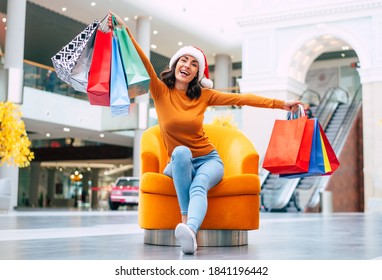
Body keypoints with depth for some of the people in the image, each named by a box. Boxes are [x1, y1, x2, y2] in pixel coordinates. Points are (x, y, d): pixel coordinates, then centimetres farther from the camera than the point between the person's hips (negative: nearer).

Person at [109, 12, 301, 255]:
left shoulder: (203, 95, 1)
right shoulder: (160, 91, -3)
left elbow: (240, 98, -1)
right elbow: (143, 62, -16)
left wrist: (279, 104, -4)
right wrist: (125, 31, -29)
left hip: (208, 159, 0)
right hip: (178, 163, 0)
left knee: (199, 186, -34)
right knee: (181, 151, -37)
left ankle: (190, 230, -63)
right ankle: (185, 217, -35)